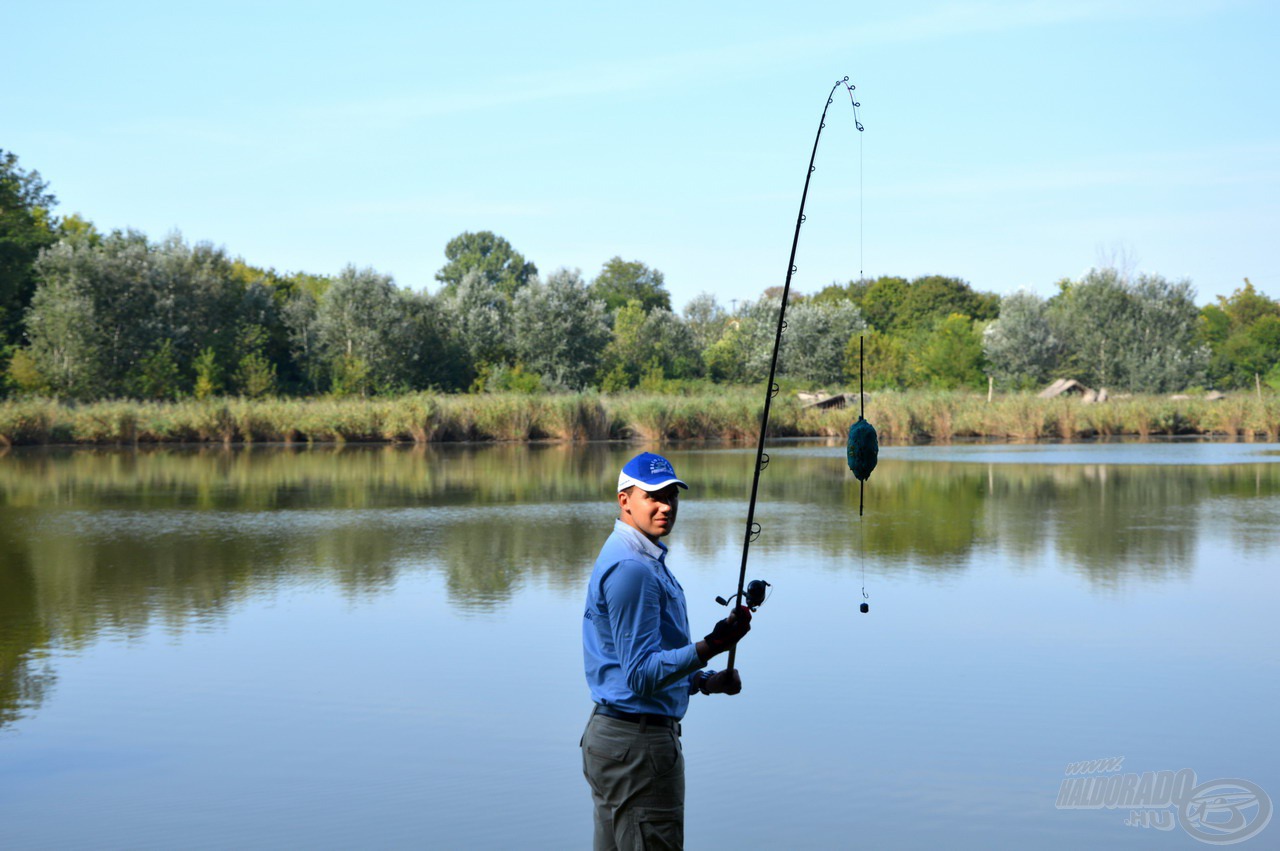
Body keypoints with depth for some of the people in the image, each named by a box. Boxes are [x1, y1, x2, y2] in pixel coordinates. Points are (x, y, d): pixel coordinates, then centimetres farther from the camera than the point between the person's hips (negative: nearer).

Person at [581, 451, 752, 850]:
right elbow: (642, 675, -24)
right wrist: (709, 647, -31)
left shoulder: (645, 559, 15)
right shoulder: (632, 568, -19)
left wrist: (706, 680, 9)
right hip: (638, 742, -11)